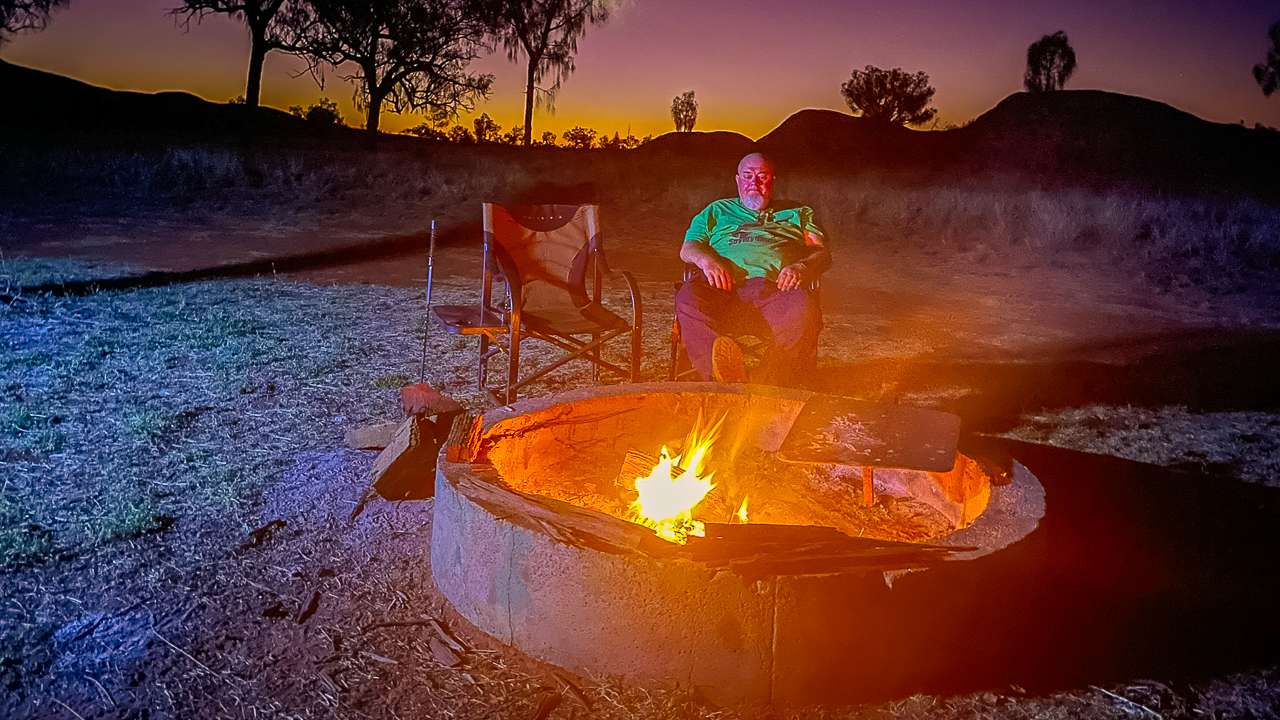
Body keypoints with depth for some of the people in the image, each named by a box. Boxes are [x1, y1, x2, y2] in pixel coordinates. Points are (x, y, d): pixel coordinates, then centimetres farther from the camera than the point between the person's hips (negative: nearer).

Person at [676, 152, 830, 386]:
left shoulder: (797, 214, 33)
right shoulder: (718, 210, 34)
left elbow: (822, 253, 19)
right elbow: (688, 248, 22)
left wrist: (802, 266, -6)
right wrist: (706, 259, -4)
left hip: (775, 288, 0)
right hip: (724, 287, 0)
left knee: (803, 307, -37)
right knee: (688, 297, -36)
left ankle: (766, 384, -51)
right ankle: (726, 378, -55)